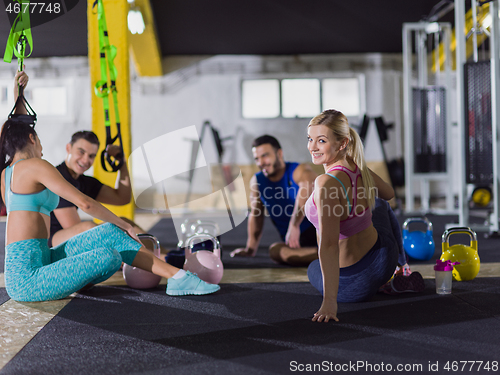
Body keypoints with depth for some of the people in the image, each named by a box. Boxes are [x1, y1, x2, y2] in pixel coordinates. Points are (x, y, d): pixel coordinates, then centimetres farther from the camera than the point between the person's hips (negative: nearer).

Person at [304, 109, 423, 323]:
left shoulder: (326, 184, -32)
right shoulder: (359, 168, -10)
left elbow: (328, 245, -36)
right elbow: (388, 194, 12)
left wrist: (329, 302, -34)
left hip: (354, 286, -6)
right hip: (385, 258, 7)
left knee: (313, 270, 34)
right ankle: (401, 268, 58)